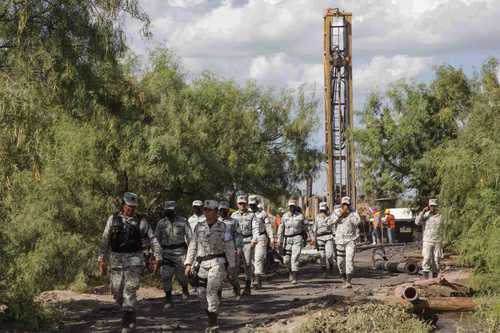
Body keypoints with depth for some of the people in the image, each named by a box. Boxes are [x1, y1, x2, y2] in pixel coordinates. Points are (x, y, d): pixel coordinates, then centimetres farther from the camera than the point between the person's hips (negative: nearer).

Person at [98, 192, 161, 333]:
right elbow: (105, 241, 5)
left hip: (134, 261, -2)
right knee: (117, 293, 7)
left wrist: (157, 257, -1)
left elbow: (153, 239, 5)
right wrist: (101, 259, -1)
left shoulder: (140, 221, 1)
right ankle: (130, 315, 32)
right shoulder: (113, 219, 4)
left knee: (130, 292, -11)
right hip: (117, 260, 2)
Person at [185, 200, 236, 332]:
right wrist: (188, 264, 2)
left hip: (217, 262, -4)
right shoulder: (199, 227, 8)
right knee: (202, 293, 3)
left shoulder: (222, 227, 0)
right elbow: (193, 246, 10)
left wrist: (231, 266, 1)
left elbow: (229, 248, 2)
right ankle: (211, 316, 24)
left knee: (212, 291, -15)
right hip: (202, 264, 4)